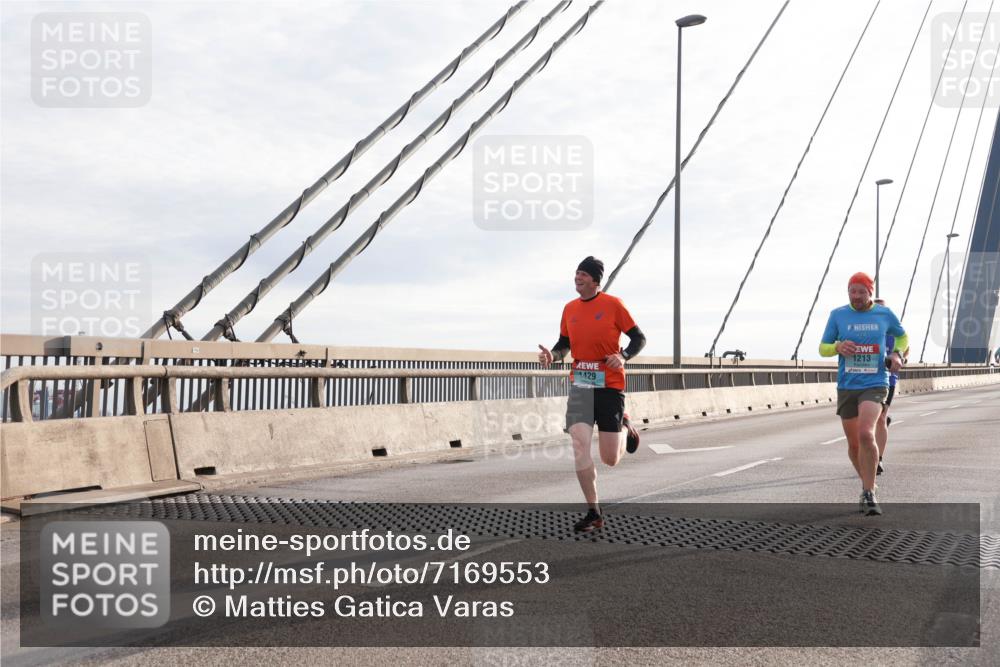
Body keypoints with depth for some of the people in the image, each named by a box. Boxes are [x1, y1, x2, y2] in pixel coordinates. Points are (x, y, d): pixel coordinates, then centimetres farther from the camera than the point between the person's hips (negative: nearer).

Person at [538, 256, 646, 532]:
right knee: (579, 446, -11)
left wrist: (623, 356, -19)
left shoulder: (613, 304, -5)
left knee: (610, 459, 0)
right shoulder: (570, 308, 7)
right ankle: (594, 513, 1)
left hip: (610, 385, -3)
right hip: (580, 385, 3)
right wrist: (552, 355, -6)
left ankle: (625, 427, 36)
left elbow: (639, 338, 0)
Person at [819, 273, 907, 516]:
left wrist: (896, 354, 1)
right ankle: (868, 484, 34)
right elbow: (823, 348, 8)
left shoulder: (885, 314, 3)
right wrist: (838, 347, -14)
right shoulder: (837, 315, 3)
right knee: (853, 444, 10)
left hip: (875, 384, -2)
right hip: (846, 387, 2)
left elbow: (902, 336, 22)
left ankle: (869, 494, -14)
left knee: (866, 434, -24)